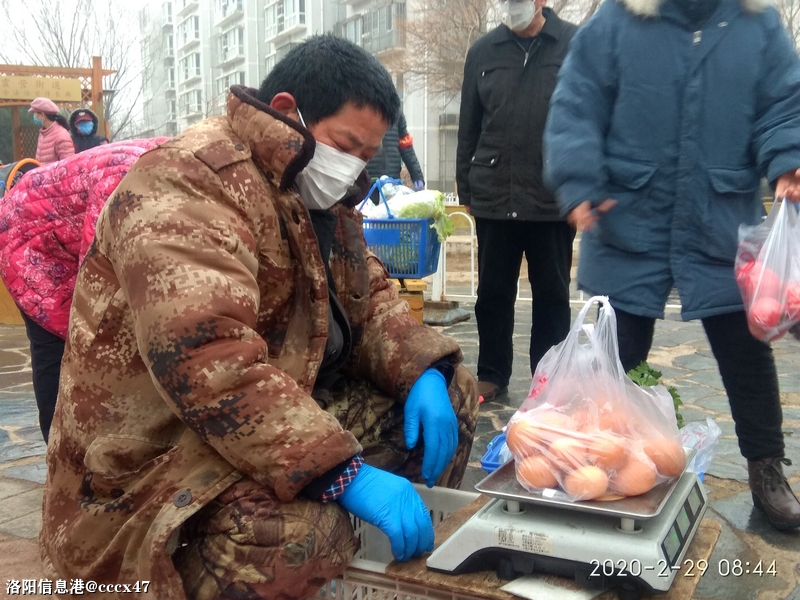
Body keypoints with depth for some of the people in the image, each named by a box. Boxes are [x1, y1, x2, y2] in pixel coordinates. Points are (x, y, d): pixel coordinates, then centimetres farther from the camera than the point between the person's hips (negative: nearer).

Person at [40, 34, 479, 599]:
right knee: (298, 532, -39)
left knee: (448, 391, 5)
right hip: (152, 458, -9)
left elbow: (368, 295, 13)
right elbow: (210, 366, -33)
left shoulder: (316, 194, 10)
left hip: (280, 419, 10)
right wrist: (346, 474, -35)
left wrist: (423, 371, -7)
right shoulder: (189, 183, -21)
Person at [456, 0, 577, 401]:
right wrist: (466, 191, 8)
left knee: (552, 296, 8)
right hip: (493, 200, 2)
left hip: (555, 199, -2)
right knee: (493, 293, 9)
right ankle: (492, 374, 22)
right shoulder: (483, 52, 8)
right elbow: (468, 128, 10)